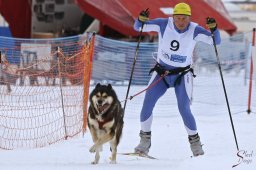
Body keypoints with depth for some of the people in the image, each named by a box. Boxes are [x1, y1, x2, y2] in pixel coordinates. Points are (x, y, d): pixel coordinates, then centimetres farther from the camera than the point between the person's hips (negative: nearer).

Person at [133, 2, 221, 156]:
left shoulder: (194, 31, -13)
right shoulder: (164, 25, -12)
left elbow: (216, 41, -15)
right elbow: (138, 27, -8)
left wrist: (213, 29, -34)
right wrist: (141, 19, -30)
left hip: (182, 75, -1)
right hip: (161, 73, 2)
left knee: (184, 109, -14)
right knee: (147, 105, -10)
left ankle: (195, 142, 5)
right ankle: (145, 141, 6)